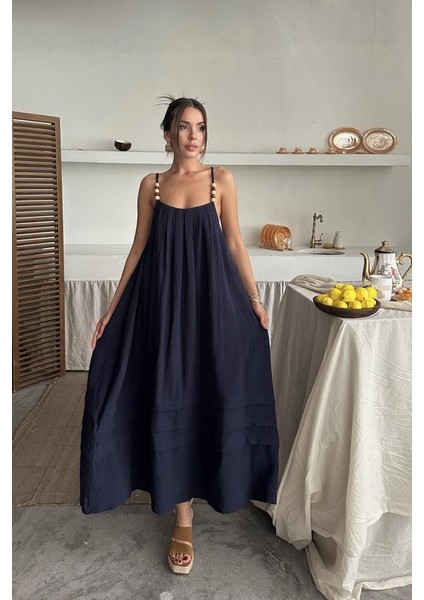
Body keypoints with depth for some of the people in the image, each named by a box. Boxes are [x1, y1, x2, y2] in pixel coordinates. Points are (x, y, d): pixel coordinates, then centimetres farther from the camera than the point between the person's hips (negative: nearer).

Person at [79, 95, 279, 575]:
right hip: (164, 301, 1)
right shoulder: (152, 184, 7)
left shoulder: (221, 179, 5)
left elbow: (234, 243, 4)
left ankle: (207, 478, 39)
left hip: (213, 300, 0)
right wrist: (112, 308, 4)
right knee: (171, 399, 3)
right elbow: (139, 248, 7)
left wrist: (255, 300, -2)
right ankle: (183, 517, 18)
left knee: (210, 394, 7)